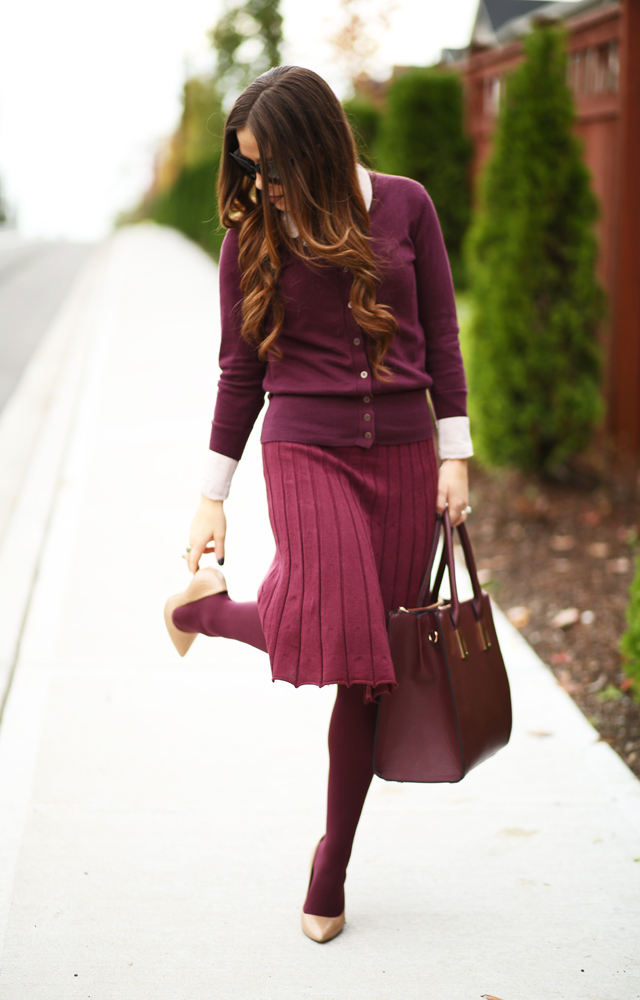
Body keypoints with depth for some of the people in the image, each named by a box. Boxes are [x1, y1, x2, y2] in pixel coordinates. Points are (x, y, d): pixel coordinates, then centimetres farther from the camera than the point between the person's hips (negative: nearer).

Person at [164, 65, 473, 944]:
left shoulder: (404, 205, 1)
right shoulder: (252, 236, 1)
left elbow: (440, 336, 5)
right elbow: (241, 371, 5)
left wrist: (454, 456, 0)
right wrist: (213, 498, 4)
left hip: (403, 454, 2)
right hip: (307, 451, -1)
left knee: (369, 673, 4)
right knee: (324, 629, -25)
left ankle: (332, 865, 19)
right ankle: (205, 608, 8)